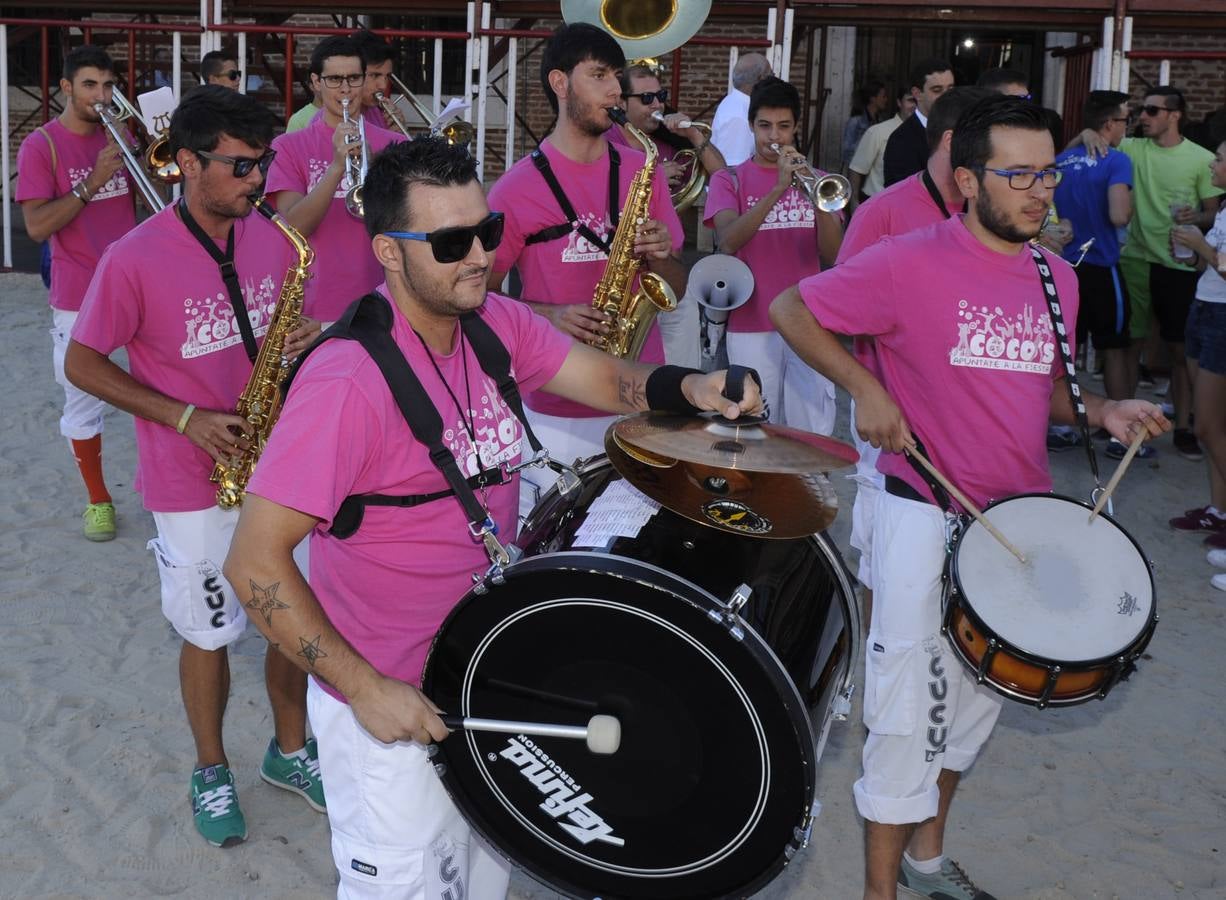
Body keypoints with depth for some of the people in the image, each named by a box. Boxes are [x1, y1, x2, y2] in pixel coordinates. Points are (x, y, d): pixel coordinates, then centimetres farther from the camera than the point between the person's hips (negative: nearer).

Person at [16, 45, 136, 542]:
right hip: (78, 299, -3)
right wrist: (93, 182, -21)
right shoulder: (41, 145, -7)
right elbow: (37, 226, -15)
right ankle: (98, 498, 24)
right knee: (83, 406, 8)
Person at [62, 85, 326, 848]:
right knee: (210, 634, 9)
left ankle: (290, 750, 35)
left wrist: (303, 341, -11)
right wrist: (184, 417, -18)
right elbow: (82, 364, -9)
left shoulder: (273, 240, -1)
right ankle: (212, 771, 31)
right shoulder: (135, 260, -16)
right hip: (192, 484, -4)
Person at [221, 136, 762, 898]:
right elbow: (256, 562, -27)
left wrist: (689, 389, -25)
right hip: (387, 703, -7)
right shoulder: (347, 383, -28)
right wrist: (364, 688, -25)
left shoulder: (496, 324, -5)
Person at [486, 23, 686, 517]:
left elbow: (675, 291, 11)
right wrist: (549, 315, -14)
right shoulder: (515, 188, -4)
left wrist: (659, 257, -11)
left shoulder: (642, 171, 7)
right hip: (555, 409, -3)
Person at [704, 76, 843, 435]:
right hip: (752, 328, -2)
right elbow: (727, 242, -14)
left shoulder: (814, 179, 12)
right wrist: (777, 190, -24)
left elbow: (832, 255, 0)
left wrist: (818, 202, -17)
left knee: (813, 435, -3)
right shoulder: (730, 180, 5)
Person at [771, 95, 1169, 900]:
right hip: (928, 517, -7)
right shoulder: (912, 264, -14)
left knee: (980, 699, 19)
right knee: (911, 712, -2)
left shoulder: (1057, 280, 6)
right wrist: (867, 389, -16)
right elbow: (791, 310, -7)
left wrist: (1103, 410, -1)